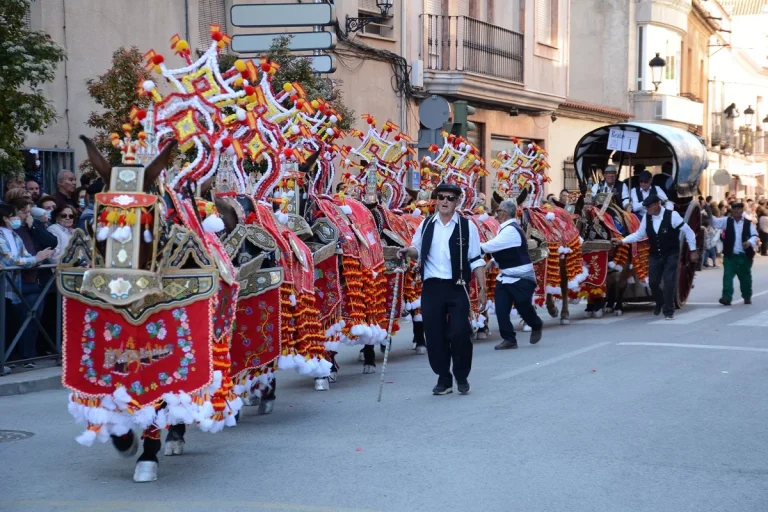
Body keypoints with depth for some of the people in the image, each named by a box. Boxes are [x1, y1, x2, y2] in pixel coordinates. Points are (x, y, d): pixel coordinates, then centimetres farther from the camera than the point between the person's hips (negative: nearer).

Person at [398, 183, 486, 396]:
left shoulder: (467, 226, 0)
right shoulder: (426, 224, 8)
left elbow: (476, 260, 2)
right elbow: (417, 251, 18)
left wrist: (482, 288, -2)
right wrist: (408, 251, -6)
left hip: (457, 287, -3)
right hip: (431, 287, 3)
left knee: (459, 333, -6)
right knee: (434, 334, 4)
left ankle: (462, 377, 15)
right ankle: (444, 378, 18)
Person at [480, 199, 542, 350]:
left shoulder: (511, 230, -22)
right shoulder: (505, 229, 9)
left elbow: (491, 246, -27)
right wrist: (493, 261, 2)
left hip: (521, 278, -9)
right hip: (505, 277, 9)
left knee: (523, 307, 3)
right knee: (501, 309, -2)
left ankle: (536, 326, 32)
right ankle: (509, 339, 4)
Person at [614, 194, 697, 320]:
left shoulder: (672, 215, -19)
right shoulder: (647, 218, -5)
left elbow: (688, 231, -11)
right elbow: (639, 234, 6)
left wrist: (693, 251, -8)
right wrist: (622, 241, -7)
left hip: (671, 255, -4)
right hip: (655, 255, 5)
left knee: (669, 282, -9)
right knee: (653, 282, 7)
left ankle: (668, 311, 4)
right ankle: (659, 303, 36)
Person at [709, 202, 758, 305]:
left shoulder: (748, 223, 4)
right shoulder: (726, 221, 4)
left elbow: (755, 235, 0)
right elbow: (715, 221, -9)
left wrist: (750, 242, -21)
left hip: (745, 256, 1)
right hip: (730, 255, -1)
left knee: (745, 277, 14)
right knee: (727, 276, -11)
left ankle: (747, 296, 31)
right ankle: (727, 297, -16)